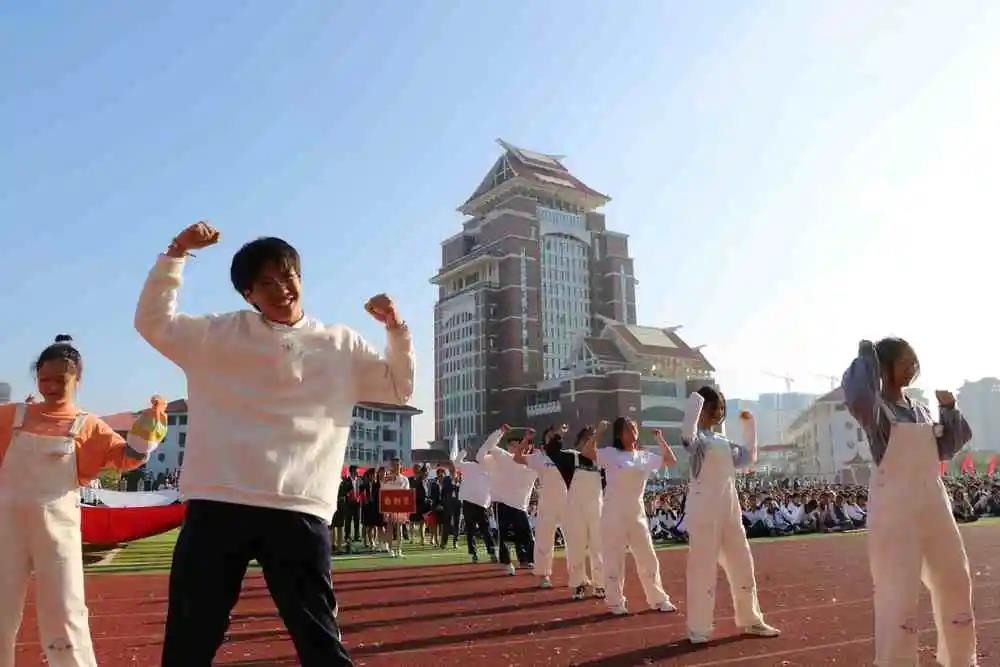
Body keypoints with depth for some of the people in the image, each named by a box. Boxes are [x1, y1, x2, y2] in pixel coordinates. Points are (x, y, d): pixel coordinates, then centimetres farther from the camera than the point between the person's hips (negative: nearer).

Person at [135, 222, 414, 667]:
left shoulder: (341, 346, 11)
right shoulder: (220, 335, 10)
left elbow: (399, 389, 15)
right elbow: (153, 322, 8)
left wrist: (396, 329, 0)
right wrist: (176, 253, -1)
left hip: (300, 511, 0)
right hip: (217, 505, 1)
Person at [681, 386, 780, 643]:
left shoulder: (723, 441, 15)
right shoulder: (697, 438, -8)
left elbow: (749, 456, 25)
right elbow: (687, 434, -33)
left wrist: (749, 426, 20)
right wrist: (695, 399, -27)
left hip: (730, 509, 8)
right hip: (704, 509, -8)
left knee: (742, 564, 15)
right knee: (703, 567, -3)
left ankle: (750, 620, 30)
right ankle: (698, 628, 7)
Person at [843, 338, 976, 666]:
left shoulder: (920, 409, 12)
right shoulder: (876, 408, -10)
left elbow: (947, 449, 18)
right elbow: (858, 397, -35)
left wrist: (949, 408, 6)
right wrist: (866, 355, -21)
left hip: (934, 504, 8)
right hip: (894, 505, -8)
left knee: (955, 581, 20)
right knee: (899, 593, -7)